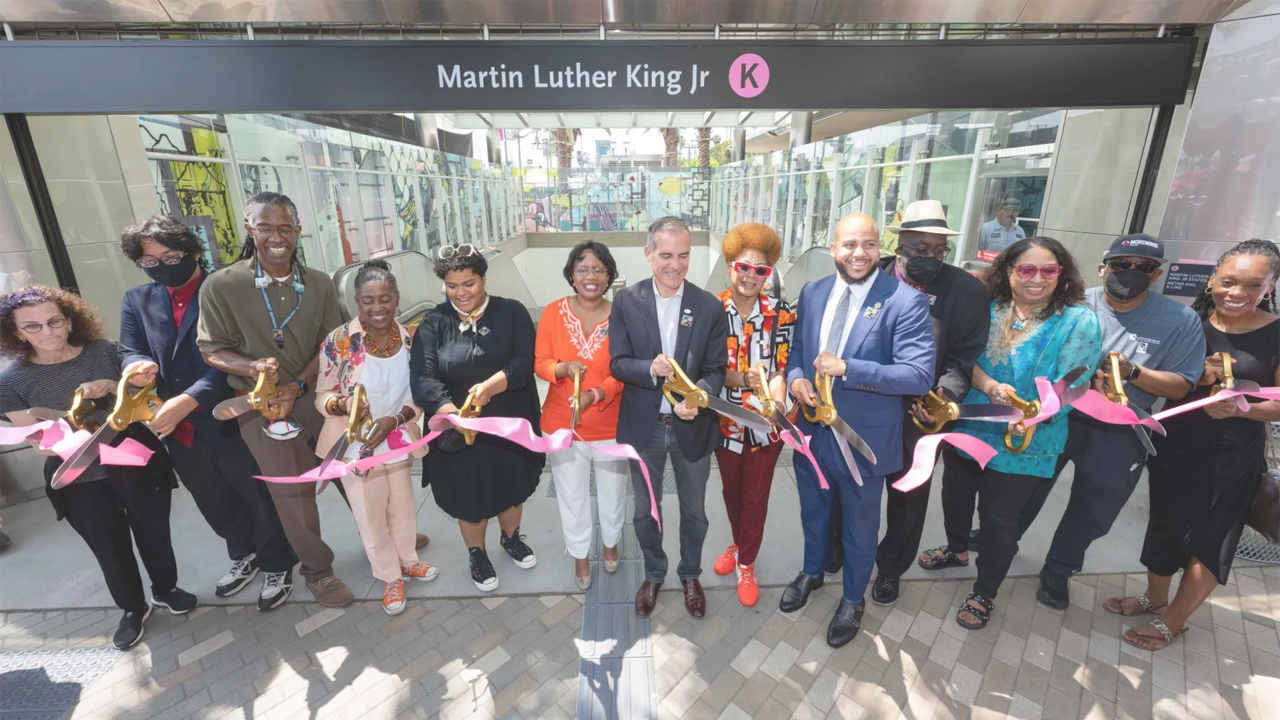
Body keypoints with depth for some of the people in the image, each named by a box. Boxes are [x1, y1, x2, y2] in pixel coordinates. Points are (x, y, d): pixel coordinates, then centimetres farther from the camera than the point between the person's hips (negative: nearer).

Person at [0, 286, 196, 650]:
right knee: (111, 549, 16)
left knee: (154, 533, 17)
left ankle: (166, 589, 43)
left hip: (138, 464, 0)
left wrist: (113, 388, -20)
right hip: (80, 482, 0)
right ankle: (133, 608, 40)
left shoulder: (105, 351, -8)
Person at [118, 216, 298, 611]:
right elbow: (129, 352, 3)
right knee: (216, 505, 23)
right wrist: (139, 366, -21)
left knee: (261, 499, 11)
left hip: (232, 421, -6)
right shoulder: (136, 300, 9)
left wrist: (188, 400, -29)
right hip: (179, 430, 6)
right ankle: (245, 555, 47)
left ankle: (278, 564, 33)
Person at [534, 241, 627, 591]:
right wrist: (563, 369, -24)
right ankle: (579, 555, 42)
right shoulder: (553, 312, -7)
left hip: (610, 424, -1)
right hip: (562, 423, 1)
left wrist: (595, 395, -24)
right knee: (572, 495, 17)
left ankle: (611, 543, 50)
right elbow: (540, 362, -3)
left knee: (612, 491, 20)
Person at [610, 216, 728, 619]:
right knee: (646, 510, 20)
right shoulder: (626, 302, -7)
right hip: (644, 426, 0)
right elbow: (617, 363, -9)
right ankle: (653, 573, 46)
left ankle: (690, 574, 47)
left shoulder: (710, 307, -8)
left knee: (694, 510, 20)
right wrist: (650, 370, -29)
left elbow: (716, 369, -7)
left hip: (692, 427, 0)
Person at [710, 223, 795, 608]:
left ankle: (746, 565, 35)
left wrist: (775, 399, -30)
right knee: (731, 491, 21)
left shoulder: (781, 315, -9)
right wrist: (744, 379, -30)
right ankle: (739, 544, 49)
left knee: (755, 497, 12)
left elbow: (780, 368, -9)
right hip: (726, 421, 1)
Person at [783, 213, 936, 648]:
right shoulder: (812, 293, 0)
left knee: (860, 525, 19)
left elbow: (920, 376, -22)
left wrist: (846, 368, -30)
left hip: (864, 437, -4)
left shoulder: (905, 301, -17)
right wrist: (796, 377, -13)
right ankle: (812, 572, 54)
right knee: (813, 510, 26)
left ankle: (853, 599, 45)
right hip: (811, 428, 5)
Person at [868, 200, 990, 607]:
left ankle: (891, 567, 43)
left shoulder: (967, 290, -8)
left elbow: (963, 357, -6)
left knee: (909, 495, 18)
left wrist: (944, 396, -22)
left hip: (919, 415, 0)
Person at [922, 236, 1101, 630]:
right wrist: (989, 386, -25)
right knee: (955, 496, 21)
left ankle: (984, 594, 33)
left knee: (999, 520, 10)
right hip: (966, 428, 4)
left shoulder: (1079, 322, -12)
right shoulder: (987, 308, -2)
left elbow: (1069, 386, -17)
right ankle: (957, 549, 52)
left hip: (1022, 446, -3)